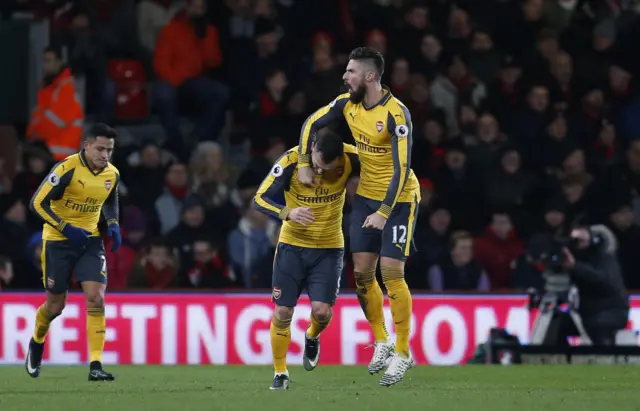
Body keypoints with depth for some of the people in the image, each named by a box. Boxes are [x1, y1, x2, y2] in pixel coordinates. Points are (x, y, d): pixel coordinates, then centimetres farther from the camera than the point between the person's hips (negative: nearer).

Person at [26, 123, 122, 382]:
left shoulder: (112, 174, -2)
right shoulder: (67, 169, -20)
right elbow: (38, 203, -17)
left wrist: (112, 225, 1)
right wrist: (67, 229, -23)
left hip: (90, 240, 3)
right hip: (58, 241, -3)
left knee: (96, 298, -15)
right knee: (55, 306, 6)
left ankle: (95, 366, -15)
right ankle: (37, 343, 40)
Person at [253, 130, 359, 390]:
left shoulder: (351, 159, -18)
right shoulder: (292, 160, -22)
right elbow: (260, 199, -18)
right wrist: (288, 213, -35)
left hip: (329, 248, 1)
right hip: (292, 245, 0)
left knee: (322, 311, -12)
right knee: (283, 312, -4)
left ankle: (312, 339, 25)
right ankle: (280, 373, 15)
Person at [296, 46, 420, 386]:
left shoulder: (396, 113, -24)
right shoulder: (347, 103, -3)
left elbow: (401, 168, -25)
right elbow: (312, 124, 12)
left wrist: (384, 212, -27)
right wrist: (304, 164, 1)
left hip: (399, 198, -7)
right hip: (366, 195, 7)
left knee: (391, 272, -11)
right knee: (362, 272, 3)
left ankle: (402, 353, -2)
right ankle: (381, 342, 18)